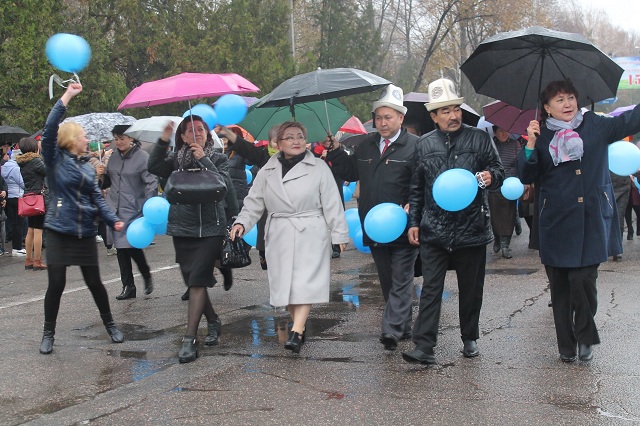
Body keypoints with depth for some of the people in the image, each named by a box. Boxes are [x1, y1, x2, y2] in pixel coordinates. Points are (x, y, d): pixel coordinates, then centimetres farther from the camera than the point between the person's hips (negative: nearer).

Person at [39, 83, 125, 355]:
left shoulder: (88, 166, 11)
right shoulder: (55, 159, -3)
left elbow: (97, 198, 8)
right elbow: (49, 129, -18)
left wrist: (113, 220, -6)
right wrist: (67, 97, -18)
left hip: (85, 231, 4)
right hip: (59, 230, -4)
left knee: (94, 282, 9)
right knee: (56, 284, -1)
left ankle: (110, 324, 27)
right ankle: (48, 333, 15)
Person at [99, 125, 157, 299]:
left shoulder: (143, 158, -8)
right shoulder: (114, 157, 11)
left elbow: (152, 183, -12)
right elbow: (107, 183, 21)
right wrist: (102, 175, -2)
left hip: (133, 210, -6)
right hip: (115, 209, 6)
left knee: (132, 246, -9)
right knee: (120, 247, 7)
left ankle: (147, 276, 17)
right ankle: (128, 286, 16)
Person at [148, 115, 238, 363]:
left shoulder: (217, 159, 2)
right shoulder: (177, 160, 8)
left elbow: (225, 184, -14)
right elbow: (154, 168, -7)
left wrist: (204, 160, -17)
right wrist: (163, 141, -13)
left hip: (210, 229, -4)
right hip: (182, 229, 4)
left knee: (197, 282, -11)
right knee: (192, 282, 9)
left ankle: (190, 339, -10)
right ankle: (213, 322, 31)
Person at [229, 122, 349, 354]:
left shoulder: (319, 167, 1)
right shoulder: (267, 172, 9)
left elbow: (332, 203, 0)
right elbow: (254, 202, 11)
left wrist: (339, 233, -3)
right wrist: (242, 222, -6)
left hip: (310, 233, -3)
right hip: (279, 236, 4)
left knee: (305, 281, -11)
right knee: (285, 282, 6)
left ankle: (296, 332, -15)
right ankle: (300, 328, 21)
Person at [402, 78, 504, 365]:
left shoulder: (479, 138, 4)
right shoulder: (424, 145, 10)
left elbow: (498, 171, 8)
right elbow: (417, 188, 15)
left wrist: (491, 176, -17)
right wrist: (413, 222, 10)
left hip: (471, 229, 0)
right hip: (434, 230, 1)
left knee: (471, 289, 10)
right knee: (431, 288, -4)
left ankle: (469, 339, 27)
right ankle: (424, 347, -4)